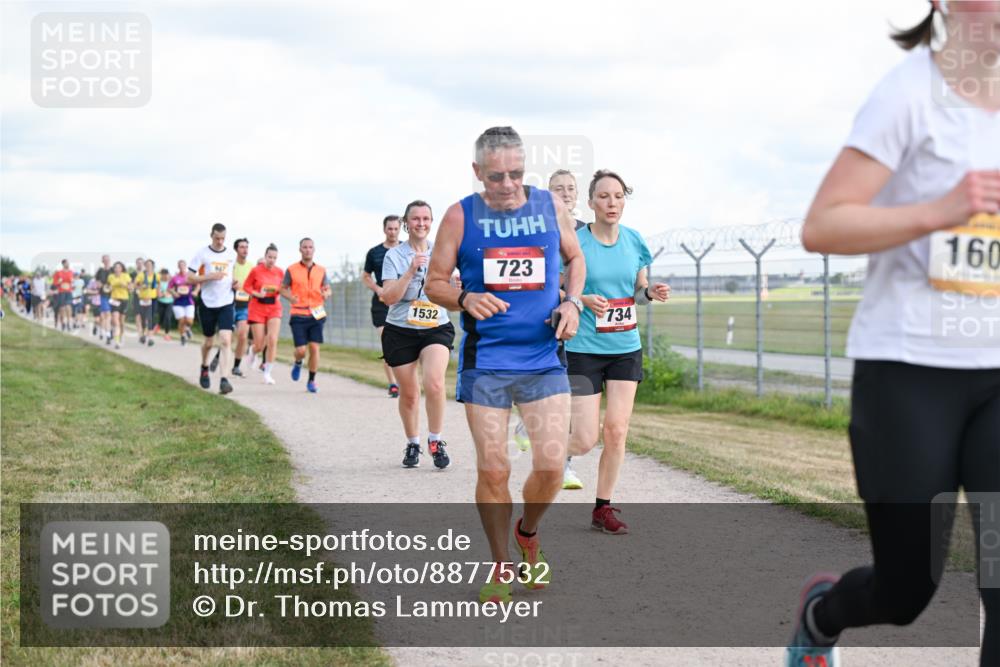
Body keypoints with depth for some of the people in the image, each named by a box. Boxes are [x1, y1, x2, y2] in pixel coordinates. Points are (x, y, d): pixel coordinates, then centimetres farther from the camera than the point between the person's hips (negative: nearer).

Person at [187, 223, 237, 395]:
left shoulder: (232, 255, 5)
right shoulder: (202, 254, -5)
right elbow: (190, 278, -7)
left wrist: (235, 283, 1)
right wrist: (210, 276, -20)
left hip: (226, 303, 1)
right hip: (207, 304, -1)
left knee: (226, 341, -14)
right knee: (209, 341, 12)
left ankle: (224, 380, -19)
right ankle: (204, 369, 43)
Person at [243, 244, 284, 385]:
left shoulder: (280, 272, 1)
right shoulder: (256, 270, -8)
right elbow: (246, 286, 2)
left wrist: (279, 290, -9)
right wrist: (258, 294, -14)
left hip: (274, 308, 2)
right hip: (257, 308, -2)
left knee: (272, 340, -12)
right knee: (259, 344, -1)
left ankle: (267, 373, -1)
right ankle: (253, 354, 38)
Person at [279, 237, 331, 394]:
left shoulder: (321, 270, 9)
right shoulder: (291, 270, 3)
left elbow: (327, 288, 16)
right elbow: (283, 288, 10)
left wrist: (326, 294, -8)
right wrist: (290, 297, -12)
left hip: (316, 314, 2)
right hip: (298, 315, -2)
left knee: (315, 348, -7)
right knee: (300, 350, -7)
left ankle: (311, 381, 7)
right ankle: (298, 363, 30)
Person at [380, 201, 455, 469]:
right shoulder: (394, 255, -2)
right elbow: (388, 297, -13)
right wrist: (411, 271, -22)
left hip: (436, 329, 0)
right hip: (401, 331, 0)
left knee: (434, 383, -23)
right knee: (409, 394, 7)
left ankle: (436, 441, -7)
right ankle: (413, 444, 30)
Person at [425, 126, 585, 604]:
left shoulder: (551, 206, 3)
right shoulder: (461, 216, -2)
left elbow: (575, 258, 19)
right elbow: (434, 283, 3)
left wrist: (572, 302, 1)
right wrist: (465, 299, -18)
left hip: (543, 359, 1)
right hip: (485, 362, -1)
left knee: (551, 466, -7)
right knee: (493, 470, 0)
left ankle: (528, 534, 25)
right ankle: (500, 568, 18)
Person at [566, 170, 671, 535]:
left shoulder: (633, 240, 3)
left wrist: (650, 292, -7)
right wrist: (582, 299, -23)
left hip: (626, 347, 4)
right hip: (584, 350, -4)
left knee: (616, 430, 0)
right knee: (586, 441, -7)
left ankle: (603, 508, 14)